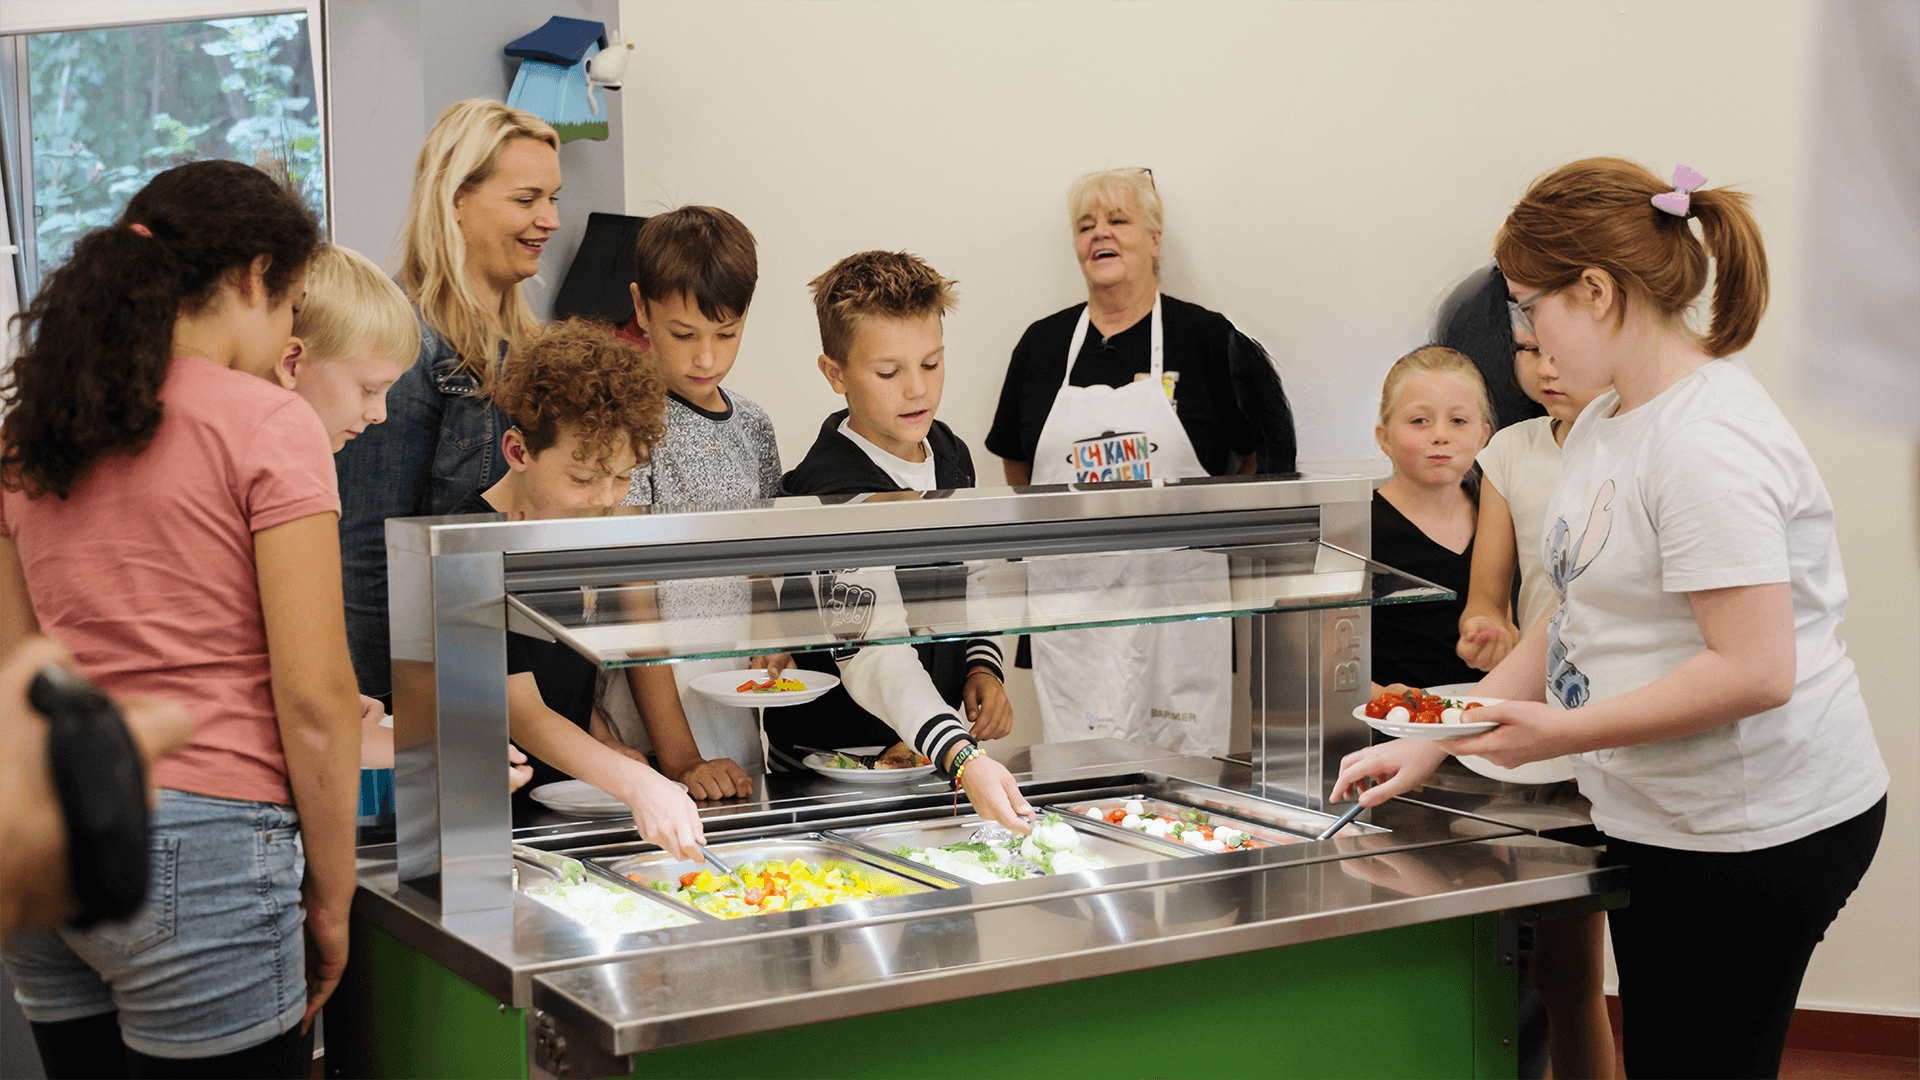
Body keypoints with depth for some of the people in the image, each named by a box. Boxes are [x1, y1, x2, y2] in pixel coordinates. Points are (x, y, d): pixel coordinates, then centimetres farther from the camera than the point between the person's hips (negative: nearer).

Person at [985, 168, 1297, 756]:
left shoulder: (1205, 337, 2)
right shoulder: (1043, 343, 9)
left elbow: (1261, 457, 10)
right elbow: (1017, 463, 20)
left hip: (1178, 597, -2)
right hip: (1071, 594, 2)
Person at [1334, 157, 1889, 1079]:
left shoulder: (1704, 443, -20)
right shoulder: (1606, 421, 11)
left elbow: (1754, 671, -25)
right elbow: (1574, 620, 16)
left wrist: (1562, 733, -19)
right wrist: (1434, 743, 11)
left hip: (1754, 828, -9)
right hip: (1667, 819, 9)